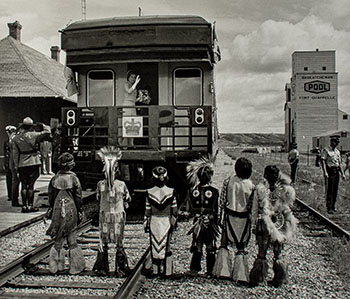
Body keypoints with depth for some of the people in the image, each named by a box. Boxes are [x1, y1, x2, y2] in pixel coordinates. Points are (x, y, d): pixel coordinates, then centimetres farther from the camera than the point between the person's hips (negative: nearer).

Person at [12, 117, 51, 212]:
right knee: (30, 185, 1)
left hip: (22, 164, 3)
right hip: (33, 163, -3)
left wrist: (17, 166, 10)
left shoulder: (16, 138, 5)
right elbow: (47, 132, -11)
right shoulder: (33, 135, -7)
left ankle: (24, 206, 10)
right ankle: (30, 206, 2)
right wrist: (43, 126, 8)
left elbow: (15, 154, 6)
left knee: (24, 185, 8)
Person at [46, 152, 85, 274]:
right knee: (72, 240, 7)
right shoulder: (74, 178, -10)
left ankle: (55, 265, 14)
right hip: (71, 211, -2)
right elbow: (78, 197, -6)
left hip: (57, 211, 2)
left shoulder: (55, 178, -1)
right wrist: (79, 212, 4)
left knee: (58, 240, 12)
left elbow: (50, 197, 6)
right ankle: (75, 266, 12)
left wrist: (51, 210, 18)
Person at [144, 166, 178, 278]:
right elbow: (175, 211, -3)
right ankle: (167, 271, 14)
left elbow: (147, 211, -3)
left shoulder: (149, 192, -9)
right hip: (166, 222, 0)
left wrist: (146, 224, 8)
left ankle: (156, 270, 21)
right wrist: (173, 222, 11)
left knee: (154, 246, 13)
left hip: (154, 222, 0)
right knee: (166, 247, 10)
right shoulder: (171, 192, -9)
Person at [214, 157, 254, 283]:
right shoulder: (251, 185, -12)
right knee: (241, 247, 11)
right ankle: (240, 275, 11)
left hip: (229, 216, 0)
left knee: (224, 244, 15)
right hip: (244, 218, 0)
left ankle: (222, 271, 13)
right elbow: (251, 205, -7)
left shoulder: (228, 181, -10)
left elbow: (222, 201, -5)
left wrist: (225, 209, 10)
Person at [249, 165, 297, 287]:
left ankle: (256, 279, 17)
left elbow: (254, 209, -5)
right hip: (279, 225, 1)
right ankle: (279, 280, 24)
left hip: (263, 224, -1)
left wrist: (253, 225, 4)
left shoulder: (259, 189, -11)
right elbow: (289, 206, 4)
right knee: (278, 254, 14)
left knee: (261, 254, 9)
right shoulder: (285, 190, -11)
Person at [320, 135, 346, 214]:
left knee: (335, 190, 9)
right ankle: (329, 208, -1)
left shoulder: (337, 151, 14)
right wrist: (325, 172, -22)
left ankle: (333, 206, 21)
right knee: (329, 190, -5)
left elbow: (339, 163, 18)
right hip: (329, 171, -6)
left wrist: (342, 173, 13)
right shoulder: (326, 150, -5)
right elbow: (322, 161, -12)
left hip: (336, 171, 6)